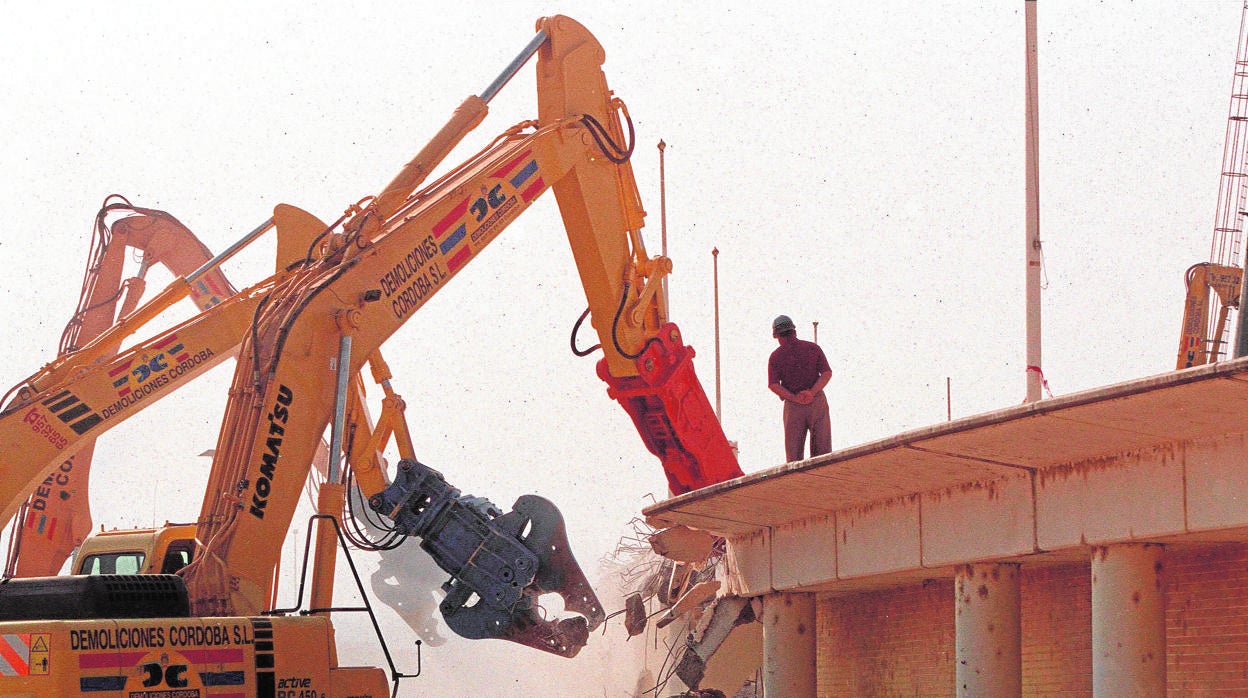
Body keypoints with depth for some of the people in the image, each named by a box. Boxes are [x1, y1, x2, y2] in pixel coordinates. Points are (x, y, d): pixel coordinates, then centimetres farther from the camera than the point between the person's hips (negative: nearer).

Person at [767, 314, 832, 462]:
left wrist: (794, 398, -14)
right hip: (817, 400, 1)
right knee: (822, 449, 5)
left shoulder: (776, 356, 1)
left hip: (793, 405, -1)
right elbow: (827, 373, -5)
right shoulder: (813, 348, 4)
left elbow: (773, 385, -9)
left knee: (793, 453, 6)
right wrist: (812, 392, -14)